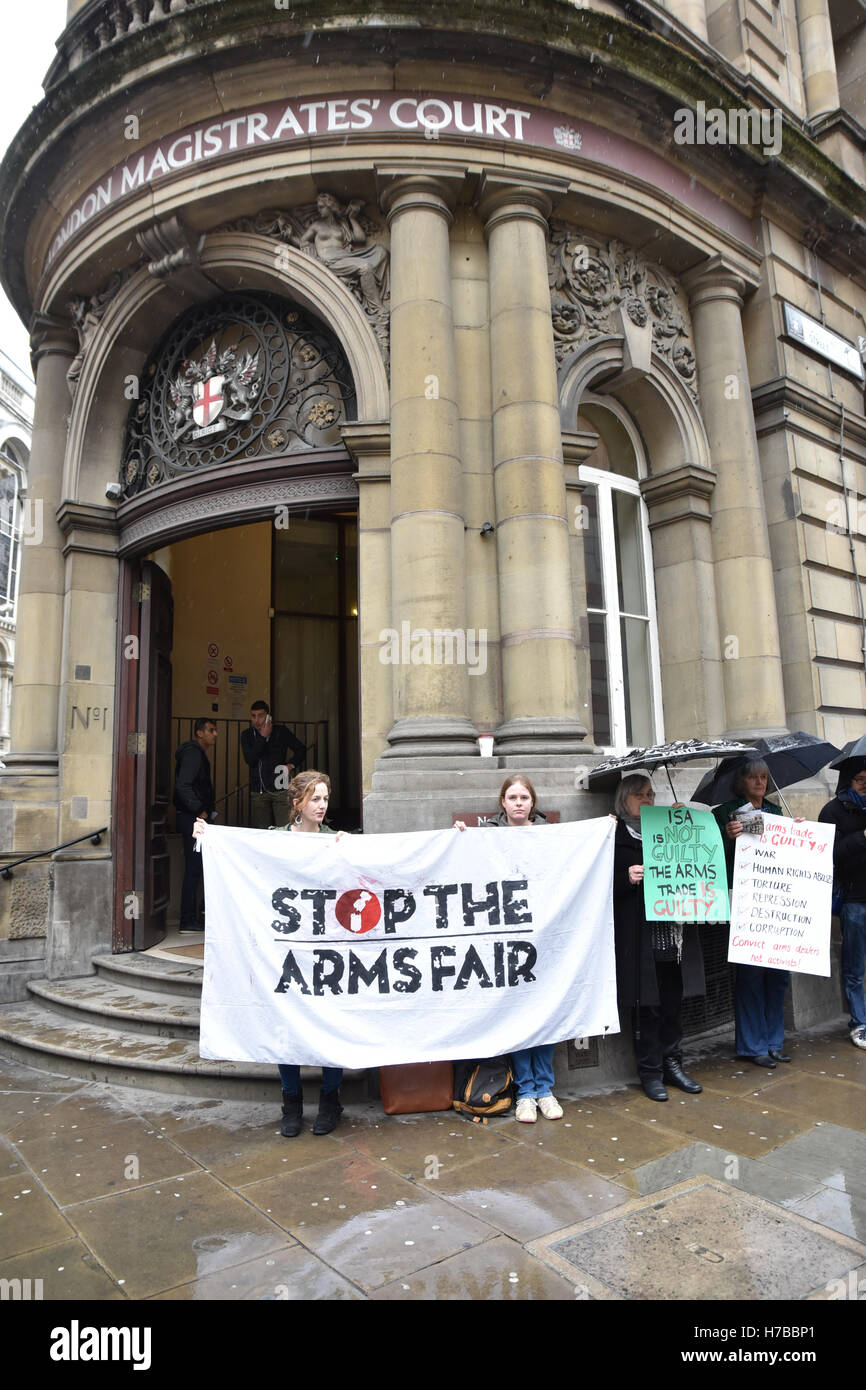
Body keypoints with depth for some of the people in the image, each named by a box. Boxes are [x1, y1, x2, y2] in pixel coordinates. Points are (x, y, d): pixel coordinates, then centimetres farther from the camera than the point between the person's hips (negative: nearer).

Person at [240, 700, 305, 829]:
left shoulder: (281, 731, 5)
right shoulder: (247, 735, 7)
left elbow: (301, 749, 15)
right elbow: (250, 760, -8)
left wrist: (291, 765, 0)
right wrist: (263, 737, -11)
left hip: (281, 788, -1)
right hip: (258, 792, 1)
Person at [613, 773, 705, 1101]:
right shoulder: (614, 837, -2)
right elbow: (607, 886, -6)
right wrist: (627, 879, -23)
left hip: (674, 935, 5)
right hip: (640, 937, -5)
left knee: (673, 1003, 12)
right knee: (647, 1006, 1)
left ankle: (672, 1064, 26)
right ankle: (650, 1072, 14)